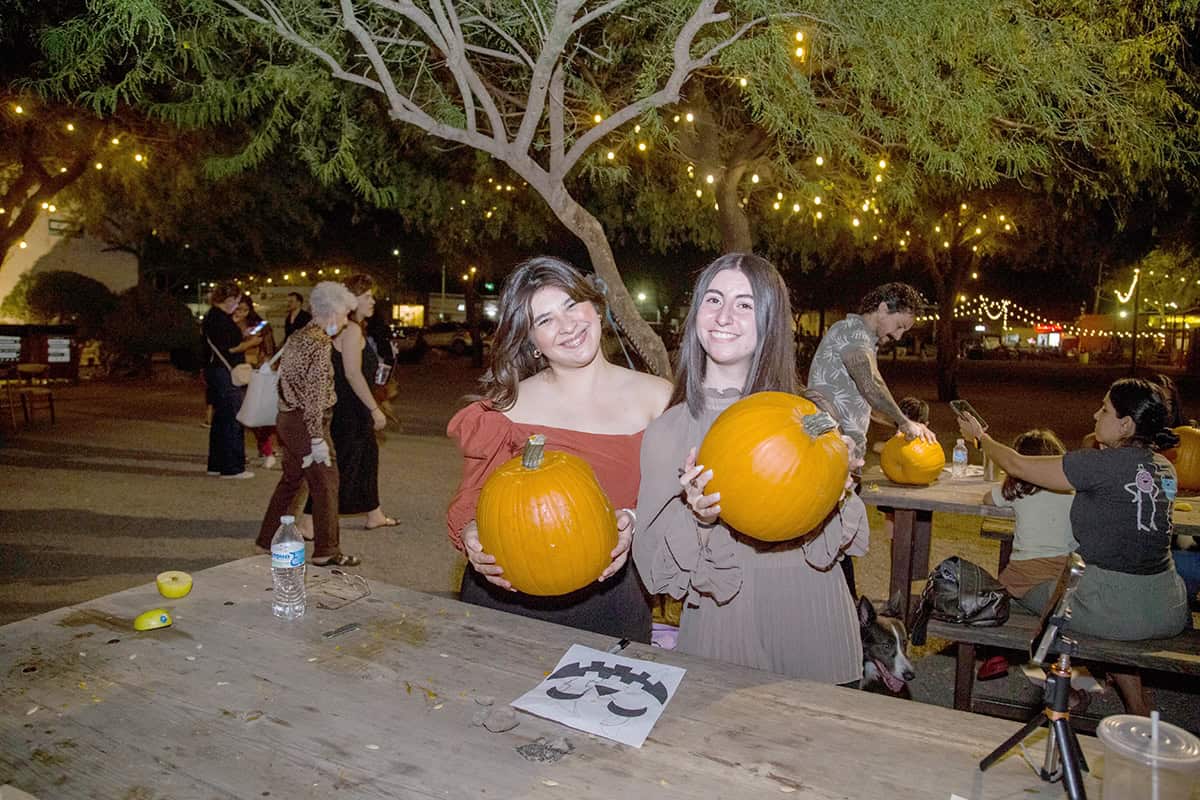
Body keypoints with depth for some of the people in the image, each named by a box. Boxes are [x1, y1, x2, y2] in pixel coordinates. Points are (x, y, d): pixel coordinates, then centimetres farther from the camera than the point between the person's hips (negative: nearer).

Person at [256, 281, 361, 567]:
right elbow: (314, 396, -22)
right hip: (305, 423, -9)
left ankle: (268, 538, 30)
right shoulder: (320, 343, -17)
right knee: (326, 483, -1)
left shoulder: (299, 336, 12)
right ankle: (326, 551, 6)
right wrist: (317, 438, -21)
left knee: (290, 479, 20)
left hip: (287, 418, 10)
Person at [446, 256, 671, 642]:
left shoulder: (656, 398, -2)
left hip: (609, 603, 1)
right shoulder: (510, 405, -5)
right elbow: (470, 498, 1)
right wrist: (471, 536, -21)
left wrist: (633, 522, -18)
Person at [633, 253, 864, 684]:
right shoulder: (666, 430, -5)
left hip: (811, 620, 1)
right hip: (722, 628, -1)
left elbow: (846, 536, 4)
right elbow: (655, 570, -6)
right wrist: (697, 521, -24)